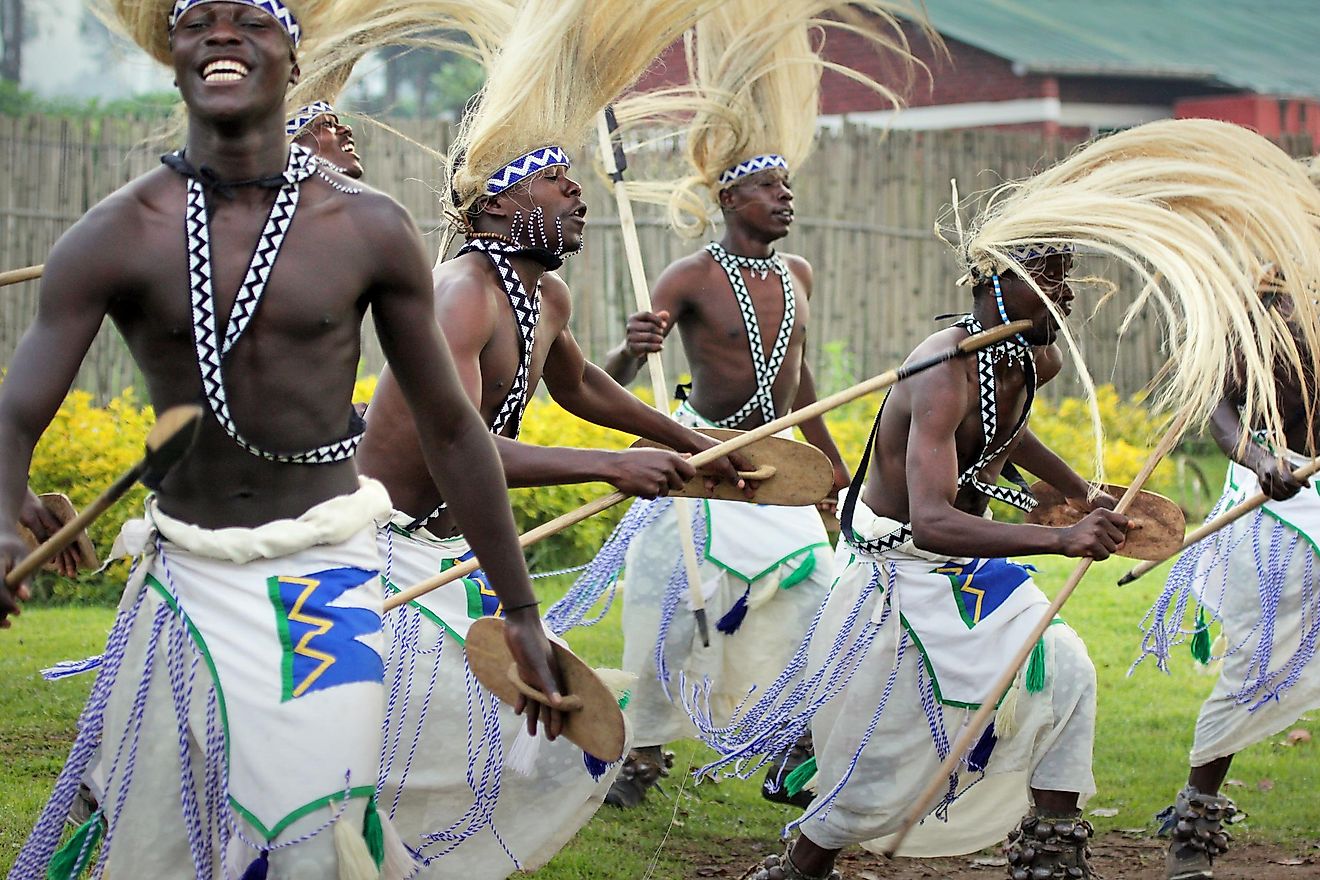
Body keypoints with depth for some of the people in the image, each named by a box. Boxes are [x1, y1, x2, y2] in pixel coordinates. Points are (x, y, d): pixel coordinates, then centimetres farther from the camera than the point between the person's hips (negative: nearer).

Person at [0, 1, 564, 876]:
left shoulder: (370, 231, -5)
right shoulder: (115, 238, -7)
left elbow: (451, 425, 4)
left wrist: (522, 611, 7)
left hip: (322, 571, -1)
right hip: (183, 574, 2)